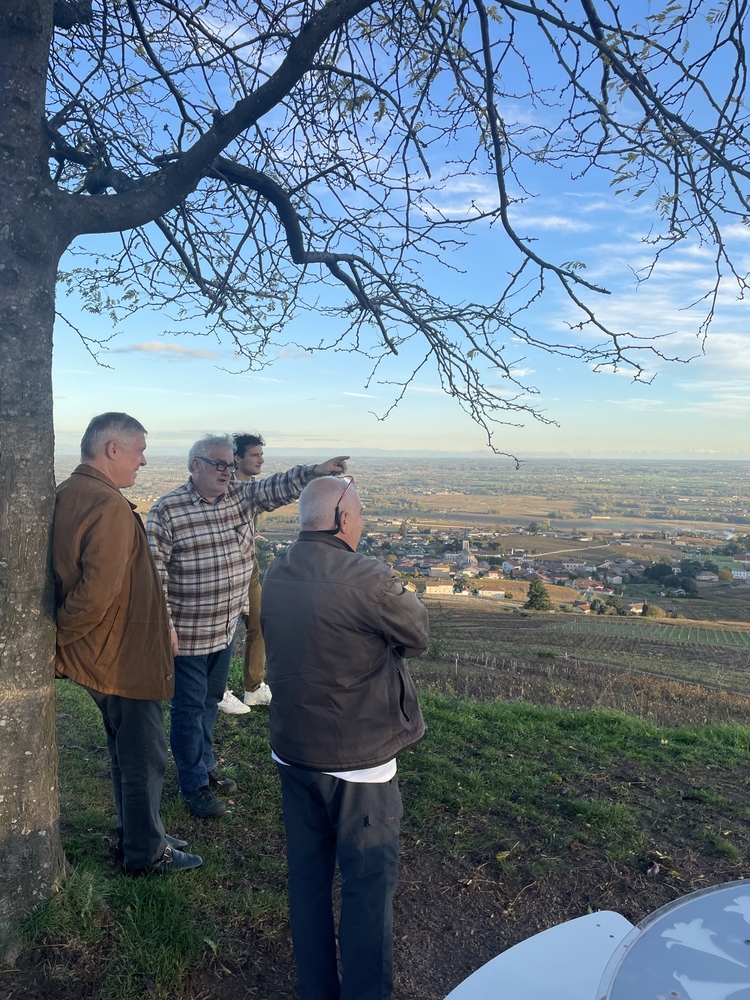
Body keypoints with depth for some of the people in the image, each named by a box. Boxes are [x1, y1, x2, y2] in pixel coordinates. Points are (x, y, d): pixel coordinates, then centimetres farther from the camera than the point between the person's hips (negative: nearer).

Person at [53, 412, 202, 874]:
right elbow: (98, 594, -31)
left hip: (102, 657, 10)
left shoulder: (67, 494, 5)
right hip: (125, 659, -10)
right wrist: (60, 638, -15)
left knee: (128, 749, 24)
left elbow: (68, 575, 10)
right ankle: (146, 852, 28)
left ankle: (137, 835, 42)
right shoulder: (111, 508, -26)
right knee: (146, 757, 9)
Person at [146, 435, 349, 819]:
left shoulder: (241, 496, 3)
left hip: (225, 629, 6)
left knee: (210, 702, 22)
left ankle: (204, 766, 40)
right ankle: (194, 785, 23)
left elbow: (277, 487, -2)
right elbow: (154, 572, -16)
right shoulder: (167, 510, -15)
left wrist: (316, 471, -19)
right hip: (186, 634, -6)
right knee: (189, 708, 8)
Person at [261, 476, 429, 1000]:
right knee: (368, 885, 11)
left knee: (307, 877, 21)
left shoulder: (274, 576, -1)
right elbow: (417, 636, -9)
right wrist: (406, 597, 9)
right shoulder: (367, 579, -24)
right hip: (358, 761, -7)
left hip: (293, 753, 7)